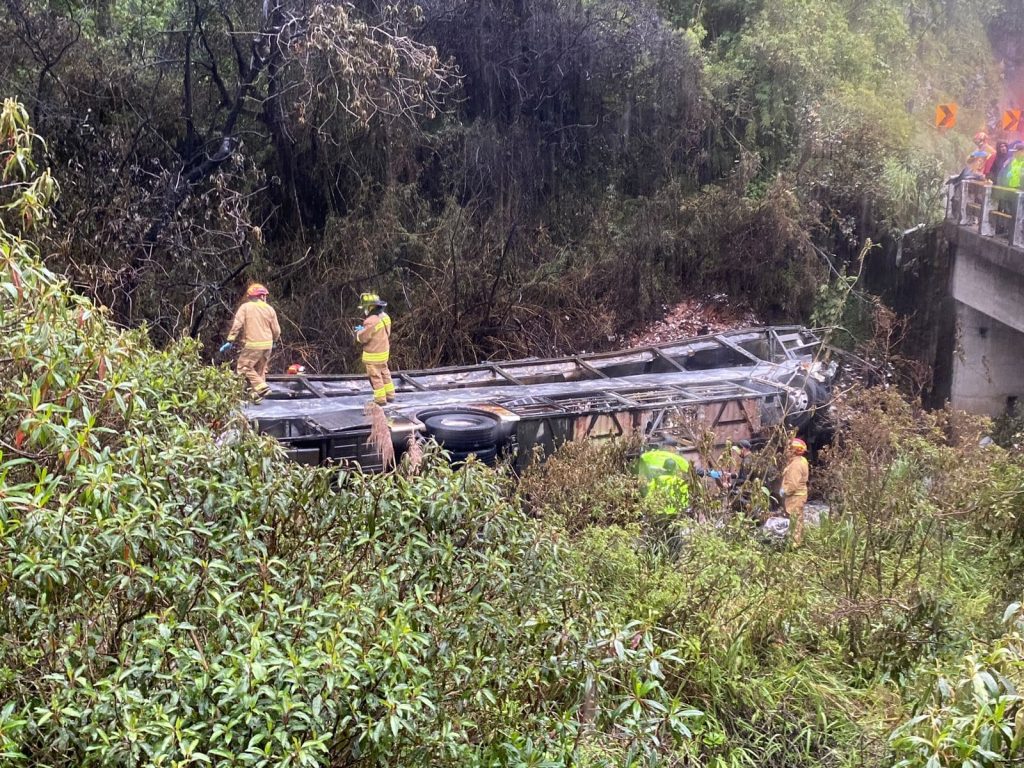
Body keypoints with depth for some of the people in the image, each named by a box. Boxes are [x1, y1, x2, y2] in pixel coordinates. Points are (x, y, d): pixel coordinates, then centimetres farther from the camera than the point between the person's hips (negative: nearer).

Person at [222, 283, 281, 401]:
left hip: (252, 344, -5)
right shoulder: (269, 309, 6)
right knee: (260, 370, 14)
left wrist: (230, 341, -7)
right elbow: (276, 330, 8)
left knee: (244, 367, 3)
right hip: (267, 344, 5)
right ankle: (256, 395, 15)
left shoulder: (245, 307, -3)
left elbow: (237, 325, -11)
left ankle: (261, 387, -11)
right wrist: (273, 341, 26)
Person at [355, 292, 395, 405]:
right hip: (384, 352, 8)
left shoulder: (371, 321, -27)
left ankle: (380, 399, 11)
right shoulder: (384, 317, 0)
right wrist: (364, 330, 8)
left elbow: (363, 338, -19)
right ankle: (390, 395, 29)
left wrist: (359, 332, 3)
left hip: (373, 355, -8)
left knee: (376, 377, 4)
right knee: (385, 374, 20)